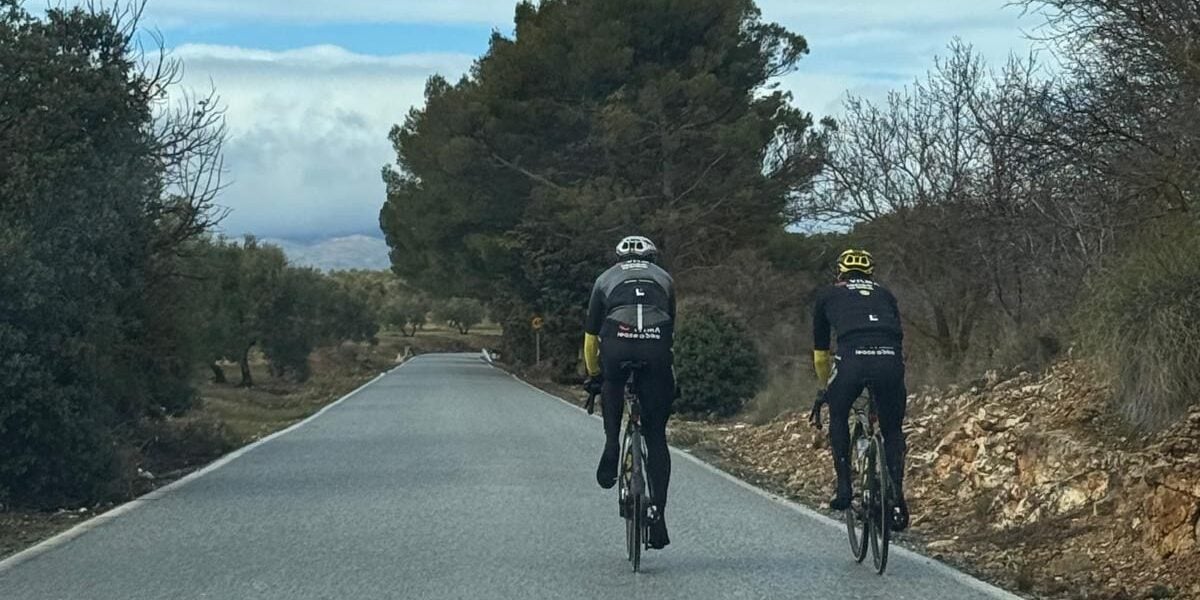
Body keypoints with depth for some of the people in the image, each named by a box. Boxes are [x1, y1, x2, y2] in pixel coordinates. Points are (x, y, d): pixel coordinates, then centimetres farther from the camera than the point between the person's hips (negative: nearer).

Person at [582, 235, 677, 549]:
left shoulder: (606, 279, 28)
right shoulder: (664, 279, 30)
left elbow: (590, 336, 30)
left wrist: (593, 376, 44)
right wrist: (668, 374, 47)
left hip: (617, 346, 0)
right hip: (656, 351, 1)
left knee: (611, 384, 36)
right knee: (656, 437, 10)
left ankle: (611, 447, 14)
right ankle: (658, 514, 3)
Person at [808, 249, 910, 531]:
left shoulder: (828, 295, 29)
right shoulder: (884, 295, 34)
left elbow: (820, 354, 36)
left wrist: (824, 389, 50)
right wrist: (886, 378, 52)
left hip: (852, 358, -1)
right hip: (890, 359, 2)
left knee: (838, 417, 27)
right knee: (892, 430, 21)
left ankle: (844, 486, 18)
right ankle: (897, 495, 6)